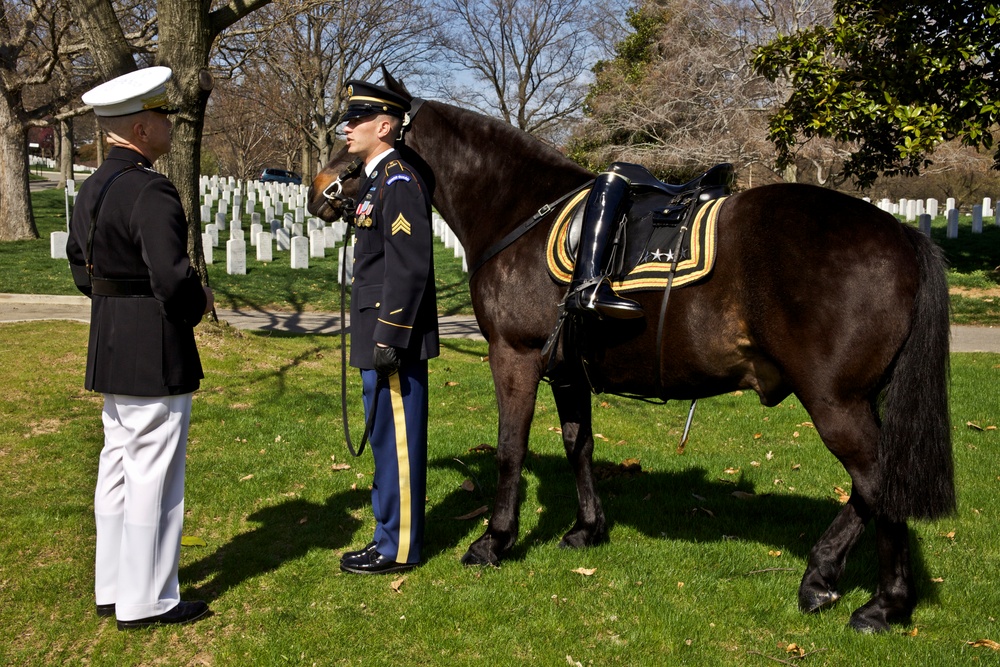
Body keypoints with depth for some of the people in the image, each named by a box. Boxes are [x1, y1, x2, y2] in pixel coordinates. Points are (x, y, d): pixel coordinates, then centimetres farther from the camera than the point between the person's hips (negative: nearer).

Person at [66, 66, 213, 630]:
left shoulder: (93, 188, 10)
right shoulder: (152, 192, -20)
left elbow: (81, 266, 18)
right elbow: (173, 279, -26)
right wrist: (200, 301, -7)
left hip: (110, 348, 10)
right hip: (156, 355, -10)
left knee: (119, 468, 17)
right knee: (154, 476, 0)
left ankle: (112, 587, 29)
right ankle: (146, 601, 11)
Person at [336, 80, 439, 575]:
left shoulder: (399, 181, -15)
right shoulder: (377, 179, 16)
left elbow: (409, 267, -22)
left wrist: (388, 338, -22)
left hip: (393, 340, -10)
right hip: (378, 338, 10)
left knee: (396, 441, 0)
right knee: (387, 441, 17)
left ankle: (398, 549, 11)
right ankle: (392, 535, 29)